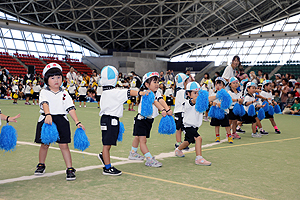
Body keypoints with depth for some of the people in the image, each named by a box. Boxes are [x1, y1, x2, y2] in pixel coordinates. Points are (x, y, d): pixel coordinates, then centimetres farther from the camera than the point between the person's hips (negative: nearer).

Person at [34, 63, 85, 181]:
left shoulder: (64, 94, 8)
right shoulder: (44, 92, 1)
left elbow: (71, 108, 3)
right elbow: (45, 104, -18)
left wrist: (77, 122, -6)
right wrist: (48, 115, -37)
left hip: (61, 121, 1)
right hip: (46, 120, 0)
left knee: (64, 145, -4)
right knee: (45, 144, 12)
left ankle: (70, 169, 2)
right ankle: (41, 165, 35)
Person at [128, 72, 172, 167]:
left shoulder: (157, 93, 2)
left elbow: (161, 101, -18)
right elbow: (154, 102, -37)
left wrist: (168, 109, -37)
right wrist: (162, 110, -52)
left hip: (150, 119, 8)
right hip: (141, 119, -8)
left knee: (138, 137, 23)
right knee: (142, 139, -13)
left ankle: (133, 153, 38)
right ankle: (149, 159, -16)